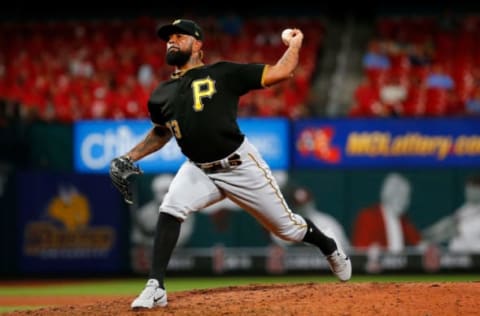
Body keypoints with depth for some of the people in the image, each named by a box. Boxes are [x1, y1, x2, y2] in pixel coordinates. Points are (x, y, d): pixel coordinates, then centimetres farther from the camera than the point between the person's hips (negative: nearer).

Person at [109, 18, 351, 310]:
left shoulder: (222, 74, -9)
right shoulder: (162, 94, 6)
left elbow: (280, 73, -10)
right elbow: (161, 132, 24)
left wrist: (295, 43, 1)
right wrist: (129, 158, 15)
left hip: (241, 165, -3)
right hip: (199, 170, 3)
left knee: (287, 226, 8)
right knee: (170, 211, -24)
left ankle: (330, 248, 39)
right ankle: (155, 288, -22)